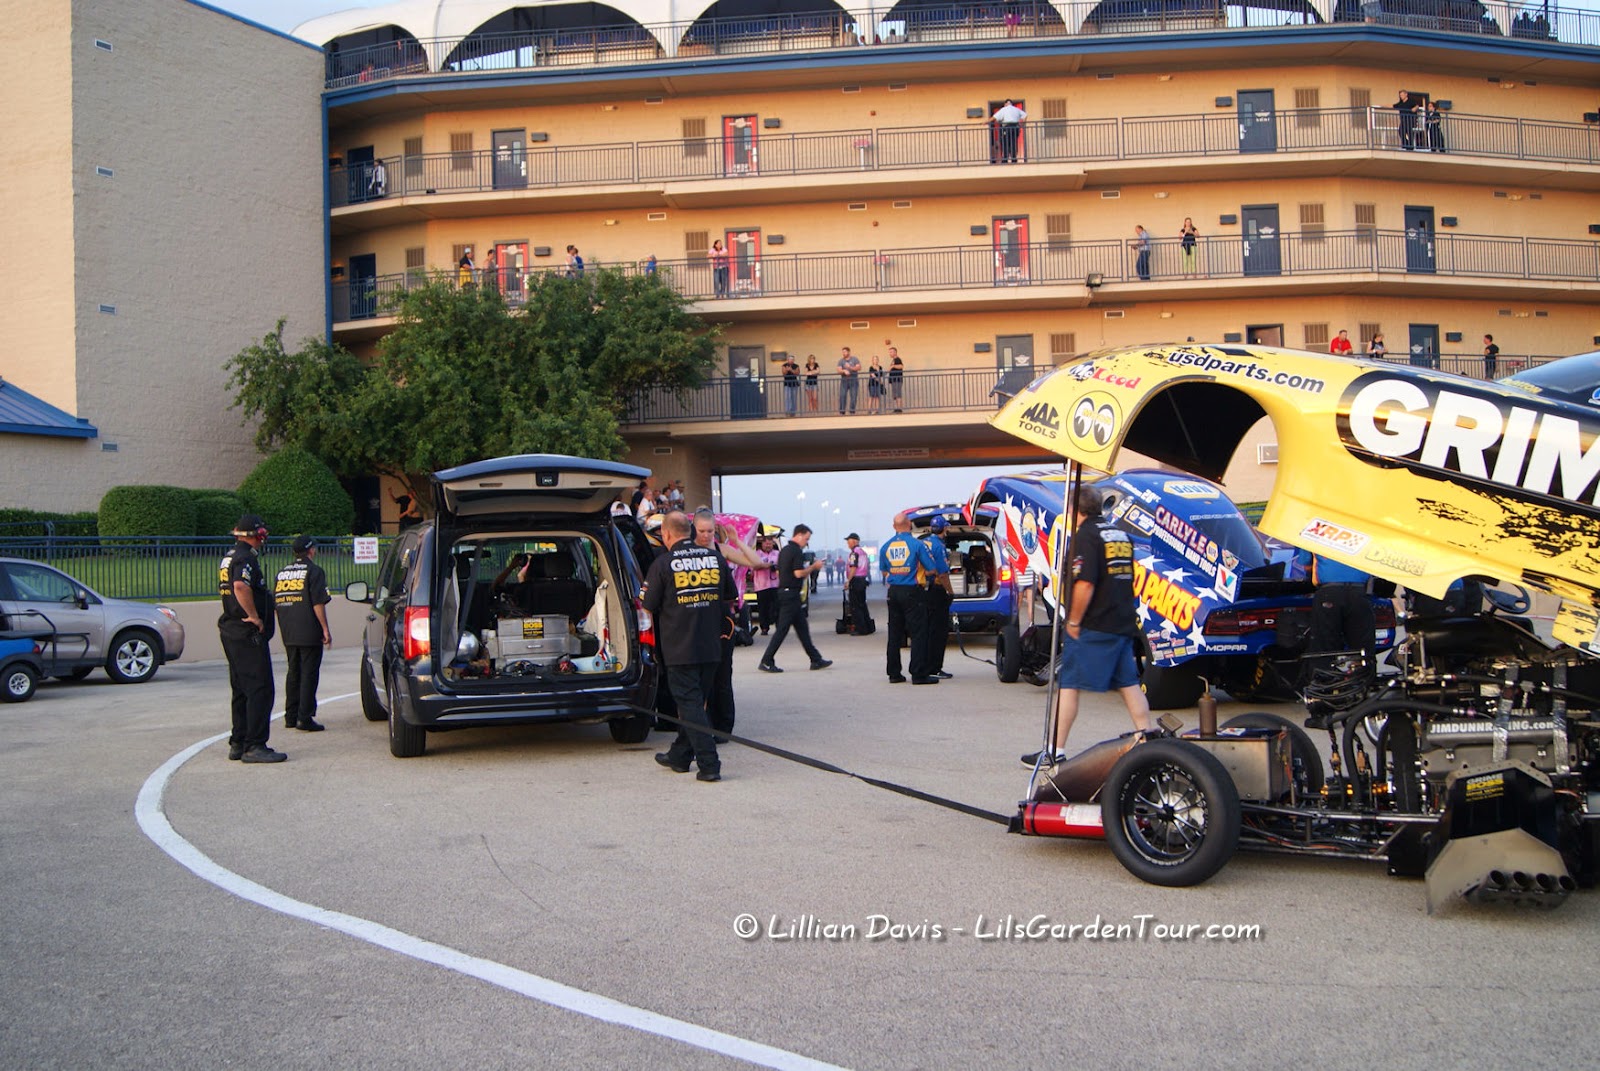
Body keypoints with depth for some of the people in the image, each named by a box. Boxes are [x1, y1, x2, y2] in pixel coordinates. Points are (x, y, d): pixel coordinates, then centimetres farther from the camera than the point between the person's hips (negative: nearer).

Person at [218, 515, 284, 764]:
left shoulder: (229, 557, 17)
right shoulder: (246, 557, -15)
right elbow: (241, 586, -32)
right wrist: (255, 616, -24)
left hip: (231, 631, 10)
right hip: (248, 634, -10)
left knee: (242, 690, 15)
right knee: (260, 689, -9)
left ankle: (238, 743, 20)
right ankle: (254, 746, -10)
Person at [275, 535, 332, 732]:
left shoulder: (282, 572, 14)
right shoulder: (314, 571, -8)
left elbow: (275, 603, 17)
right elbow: (318, 603, -15)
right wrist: (325, 629, -11)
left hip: (289, 634, 7)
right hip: (310, 633, -7)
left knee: (293, 673, 15)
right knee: (309, 674, -4)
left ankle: (290, 716, 19)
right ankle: (305, 718, -7)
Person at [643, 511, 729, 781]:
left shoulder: (663, 564, -10)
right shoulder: (715, 558, 3)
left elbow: (649, 607, -5)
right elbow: (730, 596, 14)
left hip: (680, 648, -5)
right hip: (711, 647, 5)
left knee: (690, 704, -1)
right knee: (698, 701, 16)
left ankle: (709, 764, -8)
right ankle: (680, 756, 28)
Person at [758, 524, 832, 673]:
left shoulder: (784, 550, 16)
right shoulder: (797, 551, -14)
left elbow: (778, 572, 21)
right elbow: (799, 573, -22)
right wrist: (813, 567, -8)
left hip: (783, 592, 10)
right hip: (791, 593, -10)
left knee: (802, 627, 11)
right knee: (782, 629, -7)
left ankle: (816, 660, 15)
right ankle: (766, 662, -5)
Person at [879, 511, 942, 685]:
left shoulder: (886, 546, 4)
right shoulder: (917, 544, -11)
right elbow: (932, 569, -7)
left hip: (893, 592, 5)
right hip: (912, 592, -5)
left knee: (894, 634, 11)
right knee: (918, 634, -2)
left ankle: (894, 673, 15)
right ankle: (919, 674, -4)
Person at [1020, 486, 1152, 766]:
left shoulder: (1085, 535, -13)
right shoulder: (1121, 534, 14)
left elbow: (1085, 584, -23)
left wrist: (1074, 622, -14)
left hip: (1093, 627, -8)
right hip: (1124, 624, 8)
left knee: (1068, 685, -4)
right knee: (1129, 684, 13)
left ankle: (1055, 751, -4)